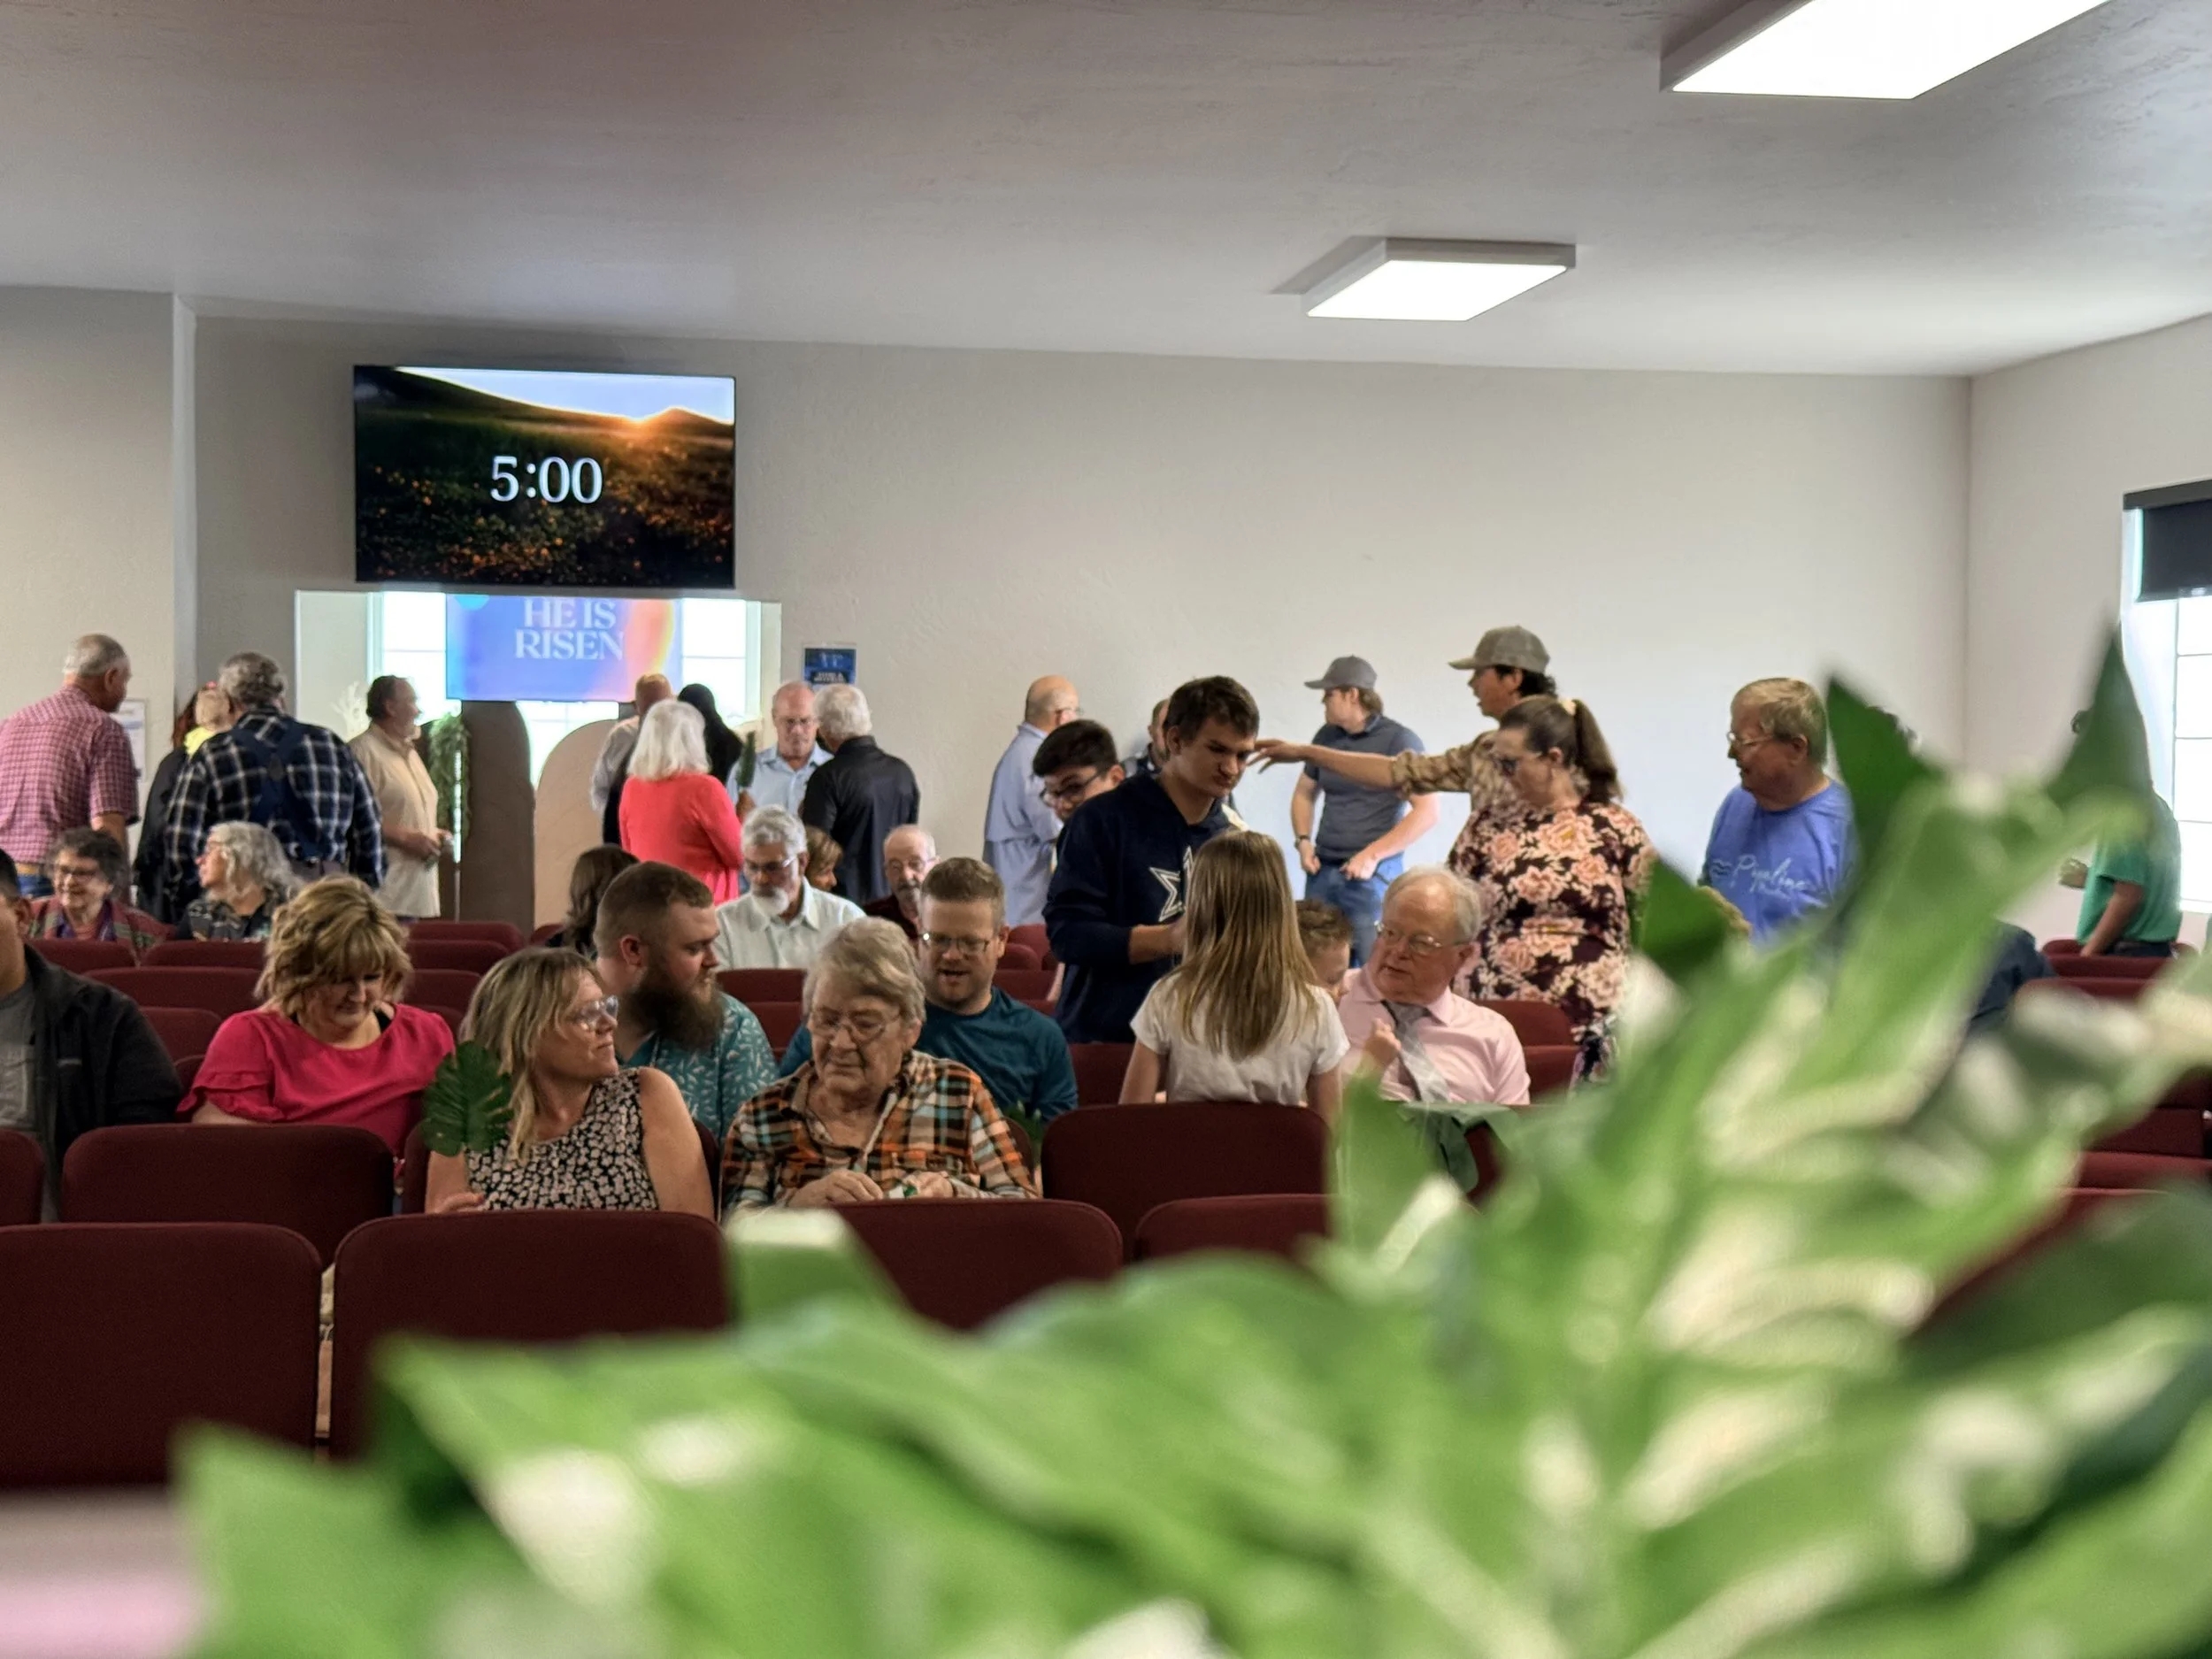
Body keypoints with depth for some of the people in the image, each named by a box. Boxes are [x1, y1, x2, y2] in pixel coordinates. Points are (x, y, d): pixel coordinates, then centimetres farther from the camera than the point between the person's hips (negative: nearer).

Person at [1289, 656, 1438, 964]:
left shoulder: (1399, 740, -6)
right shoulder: (1326, 737, 11)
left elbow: (1427, 812, -12)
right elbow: (1304, 794, 24)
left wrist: (1372, 855, -15)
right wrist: (1304, 842, 6)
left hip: (1372, 875, -5)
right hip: (1322, 871, 6)